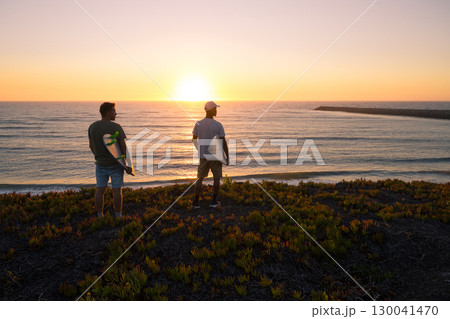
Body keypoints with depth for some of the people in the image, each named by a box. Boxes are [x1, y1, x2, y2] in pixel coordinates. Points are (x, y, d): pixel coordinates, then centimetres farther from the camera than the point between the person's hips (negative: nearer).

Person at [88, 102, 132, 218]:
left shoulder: (92, 127, -1)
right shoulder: (116, 127, -16)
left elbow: (91, 145, 9)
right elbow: (124, 147, -17)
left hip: (100, 164, 4)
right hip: (116, 164, -4)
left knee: (100, 190, 11)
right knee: (117, 190, 6)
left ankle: (99, 216, 17)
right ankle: (118, 216, 14)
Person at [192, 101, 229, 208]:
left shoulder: (198, 124, -3)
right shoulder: (218, 125, -12)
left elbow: (194, 140, 7)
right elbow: (224, 142, -11)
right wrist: (227, 157, -2)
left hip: (203, 156, 3)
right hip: (215, 156, -2)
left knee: (200, 178, 11)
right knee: (217, 177, 12)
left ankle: (196, 201, 9)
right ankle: (214, 201, 15)